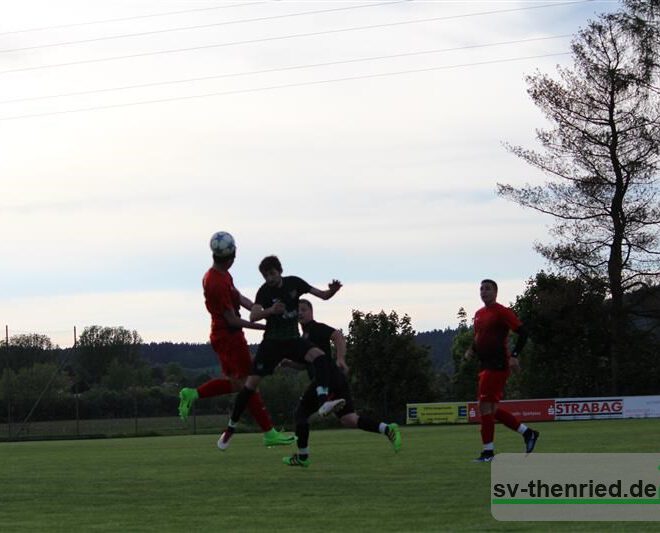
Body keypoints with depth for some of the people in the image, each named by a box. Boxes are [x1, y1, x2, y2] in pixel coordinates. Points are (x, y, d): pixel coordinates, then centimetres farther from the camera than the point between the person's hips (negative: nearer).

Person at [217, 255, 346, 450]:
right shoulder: (265, 291, -12)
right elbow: (253, 316, -27)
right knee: (251, 383, -9)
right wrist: (270, 310, -46)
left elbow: (323, 295, 2)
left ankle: (323, 402, -41)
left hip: (293, 339, 2)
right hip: (272, 341, -2)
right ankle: (230, 428, 6)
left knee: (321, 357, -27)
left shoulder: (294, 283, -1)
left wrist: (332, 290, -22)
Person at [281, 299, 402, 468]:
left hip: (327, 376, -9)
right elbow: (306, 364, 35)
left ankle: (302, 457, 6)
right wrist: (289, 363, 18)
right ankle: (388, 430, -11)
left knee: (301, 411, 3)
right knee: (348, 419, 1)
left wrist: (341, 359, -31)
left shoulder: (316, 328, -2)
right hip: (337, 379, 9)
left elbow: (337, 335, -19)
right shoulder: (305, 335, 26)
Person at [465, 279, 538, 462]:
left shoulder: (502, 312, -10)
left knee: (485, 406, -10)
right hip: (485, 365, 9)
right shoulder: (479, 314, 15)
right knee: (491, 409, 11)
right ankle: (528, 433, 22)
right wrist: (471, 350, 7)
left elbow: (523, 333, -13)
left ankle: (488, 451, -4)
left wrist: (514, 356, -21)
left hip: (498, 365, -9)